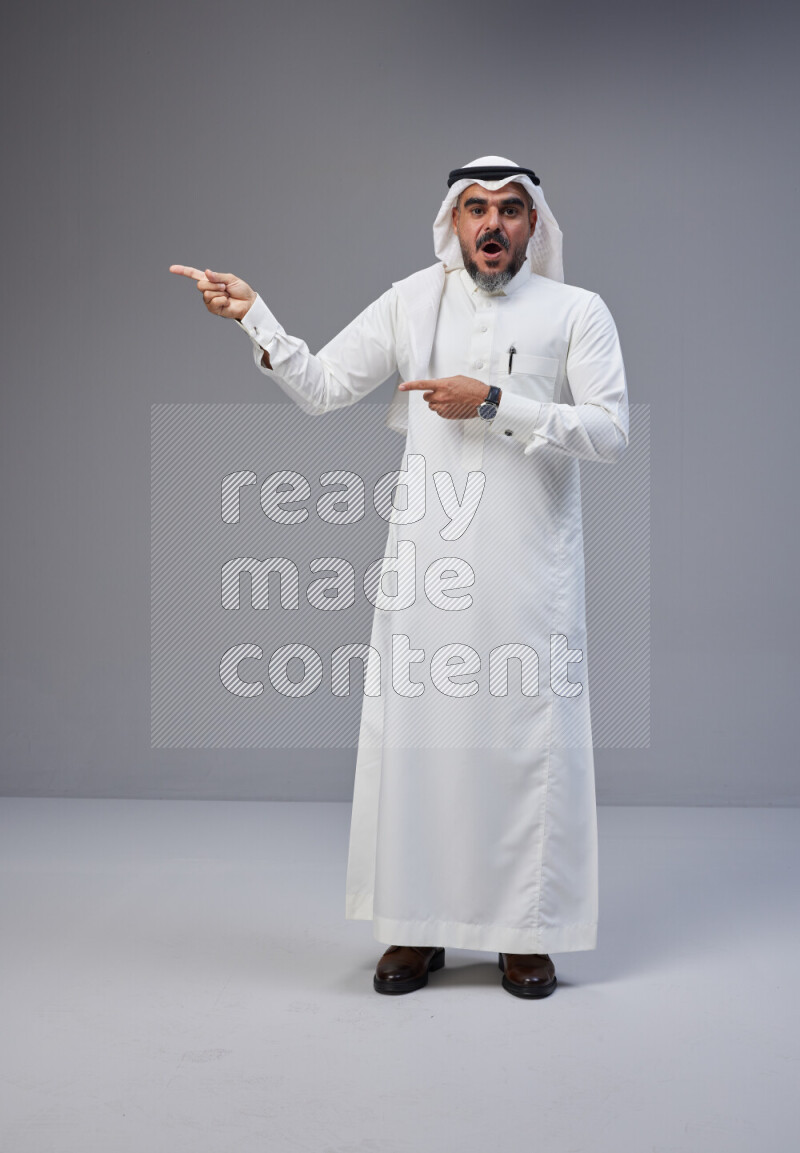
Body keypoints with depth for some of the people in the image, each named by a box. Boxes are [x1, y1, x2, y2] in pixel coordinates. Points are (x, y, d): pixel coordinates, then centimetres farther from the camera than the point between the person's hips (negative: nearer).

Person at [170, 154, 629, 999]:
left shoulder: (576, 311, 2)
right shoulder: (412, 301, 8)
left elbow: (610, 432, -8)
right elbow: (320, 388, 7)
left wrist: (496, 403, -15)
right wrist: (253, 316, -6)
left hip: (530, 566, -2)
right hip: (426, 559, 2)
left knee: (531, 740, 2)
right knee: (414, 736, 3)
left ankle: (527, 934, 16)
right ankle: (418, 929, 17)